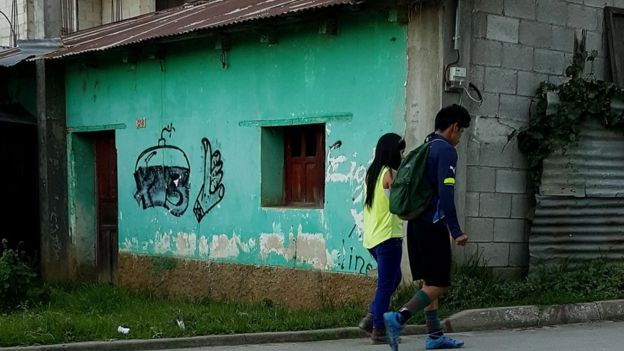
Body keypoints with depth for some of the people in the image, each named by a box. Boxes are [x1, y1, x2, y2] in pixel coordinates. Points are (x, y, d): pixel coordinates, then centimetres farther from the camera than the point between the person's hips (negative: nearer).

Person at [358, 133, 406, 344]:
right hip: (388, 236, -8)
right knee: (387, 283, 0)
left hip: (372, 237, 8)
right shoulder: (390, 173, -12)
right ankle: (378, 330, 4)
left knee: (393, 278, 22)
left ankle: (371, 319, 17)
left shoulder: (371, 172, 11)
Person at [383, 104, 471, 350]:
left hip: (416, 223, 9)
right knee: (438, 284, -5)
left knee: (429, 282, 13)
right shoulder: (446, 150, -10)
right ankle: (398, 318, -21)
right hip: (433, 225, -9)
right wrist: (456, 231, -18)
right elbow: (446, 194, -19)